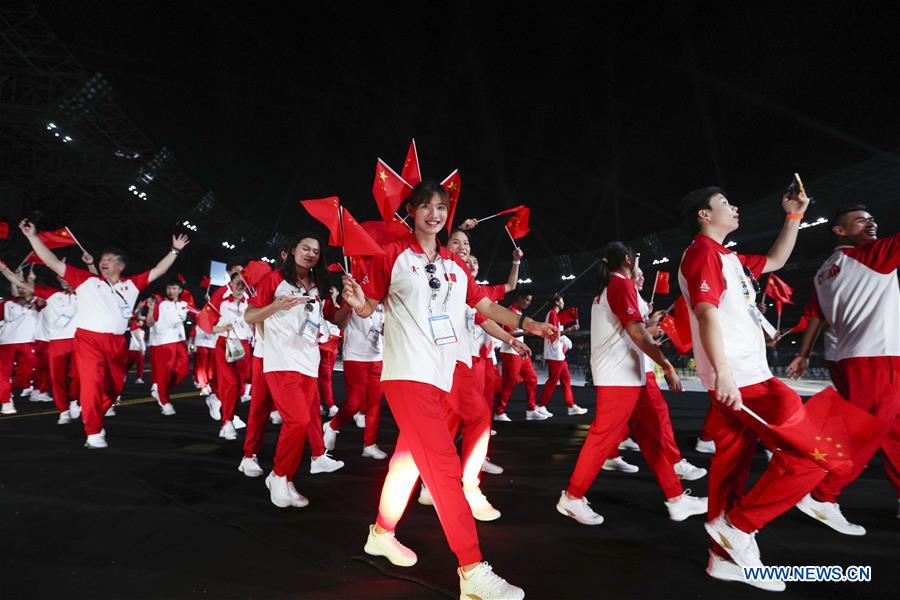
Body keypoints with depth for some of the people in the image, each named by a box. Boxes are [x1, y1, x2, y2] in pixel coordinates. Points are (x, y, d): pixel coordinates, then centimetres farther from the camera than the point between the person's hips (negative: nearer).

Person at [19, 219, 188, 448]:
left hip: (117, 342, 3)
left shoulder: (132, 284, 13)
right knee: (92, 383, -14)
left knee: (115, 386, 11)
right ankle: (93, 432, -6)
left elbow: (157, 271, 15)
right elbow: (54, 263, 6)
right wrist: (33, 236, 2)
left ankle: (94, 419, 33)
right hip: (89, 339, -3)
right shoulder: (86, 280, 7)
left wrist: (174, 251, 13)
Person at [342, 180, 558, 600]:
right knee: (444, 465, -13)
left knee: (411, 456, 17)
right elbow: (369, 307, 1)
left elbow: (486, 305, 14)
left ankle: (381, 533, 38)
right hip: (408, 373, -7)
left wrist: (526, 324, 3)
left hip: (440, 375, 7)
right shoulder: (392, 255, -2)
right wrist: (356, 303, -21)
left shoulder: (456, 267, 14)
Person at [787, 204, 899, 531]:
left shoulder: (824, 271, 12)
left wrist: (803, 354, 14)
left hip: (846, 357, 9)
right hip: (874, 358, -9)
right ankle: (821, 498, -2)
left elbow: (815, 316, 12)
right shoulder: (871, 255, -9)